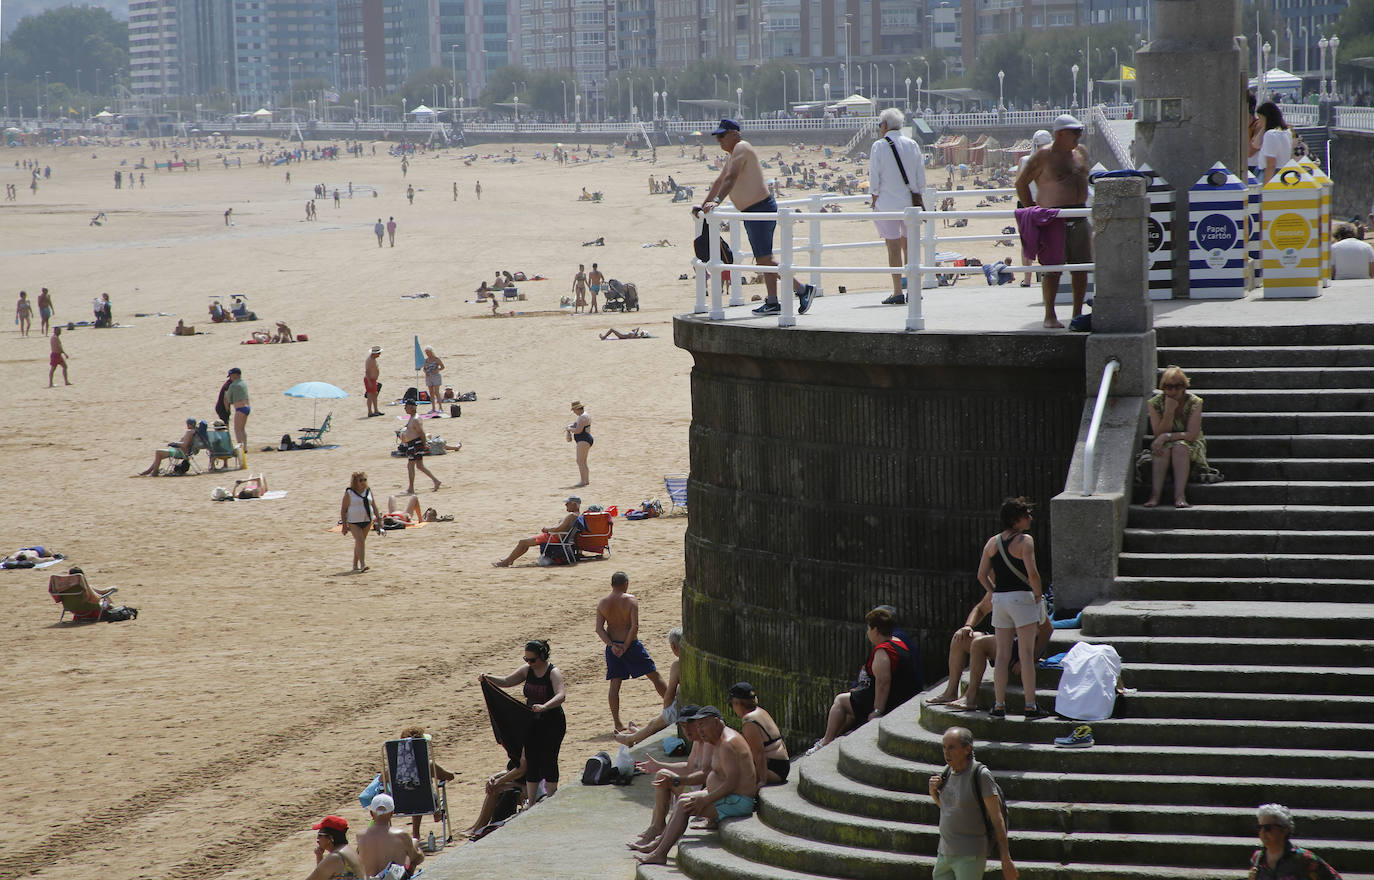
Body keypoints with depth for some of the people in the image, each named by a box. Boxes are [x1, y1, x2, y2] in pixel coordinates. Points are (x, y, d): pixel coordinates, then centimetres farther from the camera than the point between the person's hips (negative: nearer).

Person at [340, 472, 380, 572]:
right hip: (354, 522, -5)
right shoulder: (349, 493, -6)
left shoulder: (368, 491, 8)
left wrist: (378, 519, 10)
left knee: (359, 542, 12)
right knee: (360, 541, -17)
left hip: (367, 521, 5)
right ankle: (363, 564, -22)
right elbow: (343, 509, -5)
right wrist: (344, 525, -9)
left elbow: (374, 506, 16)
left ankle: (355, 565, 22)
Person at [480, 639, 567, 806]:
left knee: (549, 762, -3)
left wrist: (544, 707, -48)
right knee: (531, 762, 7)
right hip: (532, 723, 6)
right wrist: (488, 678, -10)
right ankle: (531, 803, 13)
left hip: (552, 724, -6)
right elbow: (506, 682, 9)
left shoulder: (553, 673, -17)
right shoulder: (527, 670, 3)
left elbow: (561, 695, -31)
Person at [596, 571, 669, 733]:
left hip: (613, 647, 3)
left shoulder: (602, 603, 2)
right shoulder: (631, 600, -9)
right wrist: (626, 647, -13)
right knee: (654, 675, 10)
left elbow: (599, 629, -5)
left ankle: (617, 724, 2)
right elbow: (634, 626, -17)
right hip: (631, 644, -3)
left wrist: (611, 645, -10)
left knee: (614, 684, 7)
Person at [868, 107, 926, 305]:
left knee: (893, 246, -4)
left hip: (887, 201, -4)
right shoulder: (912, 145, 7)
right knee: (909, 245, 11)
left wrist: (874, 199, 3)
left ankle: (897, 292, -7)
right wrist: (919, 199, 15)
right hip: (909, 202, 4)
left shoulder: (879, 146, -6)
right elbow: (921, 176, 8)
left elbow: (874, 176, -6)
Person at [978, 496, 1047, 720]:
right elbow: (1032, 572, -19)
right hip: (1022, 598, -5)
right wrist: (1038, 594, -5)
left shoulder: (992, 542, 8)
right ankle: (1030, 706, -2)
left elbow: (982, 575, 7)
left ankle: (999, 705, 9)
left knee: (1002, 655, 9)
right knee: (1026, 654, -2)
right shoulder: (1024, 540, -10)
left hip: (999, 600, 6)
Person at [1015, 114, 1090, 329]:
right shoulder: (1043, 156, -6)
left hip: (1079, 219, 6)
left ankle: (1078, 313, 13)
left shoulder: (1081, 152, 13)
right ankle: (1050, 316, -1)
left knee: (1081, 268, 5)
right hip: (1053, 220, -6)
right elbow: (1021, 183, -1)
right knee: (1052, 269, -7)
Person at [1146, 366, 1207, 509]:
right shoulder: (1155, 403, -9)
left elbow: (1192, 434, -19)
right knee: (1164, 449, -33)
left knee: (1180, 447, -34)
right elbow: (1159, 434, -14)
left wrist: (1166, 436, -29)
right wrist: (1169, 411, -26)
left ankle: (1180, 496, -44)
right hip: (1165, 444, 1)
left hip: (1190, 445, -1)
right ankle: (1154, 495, -41)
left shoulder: (1194, 402, -14)